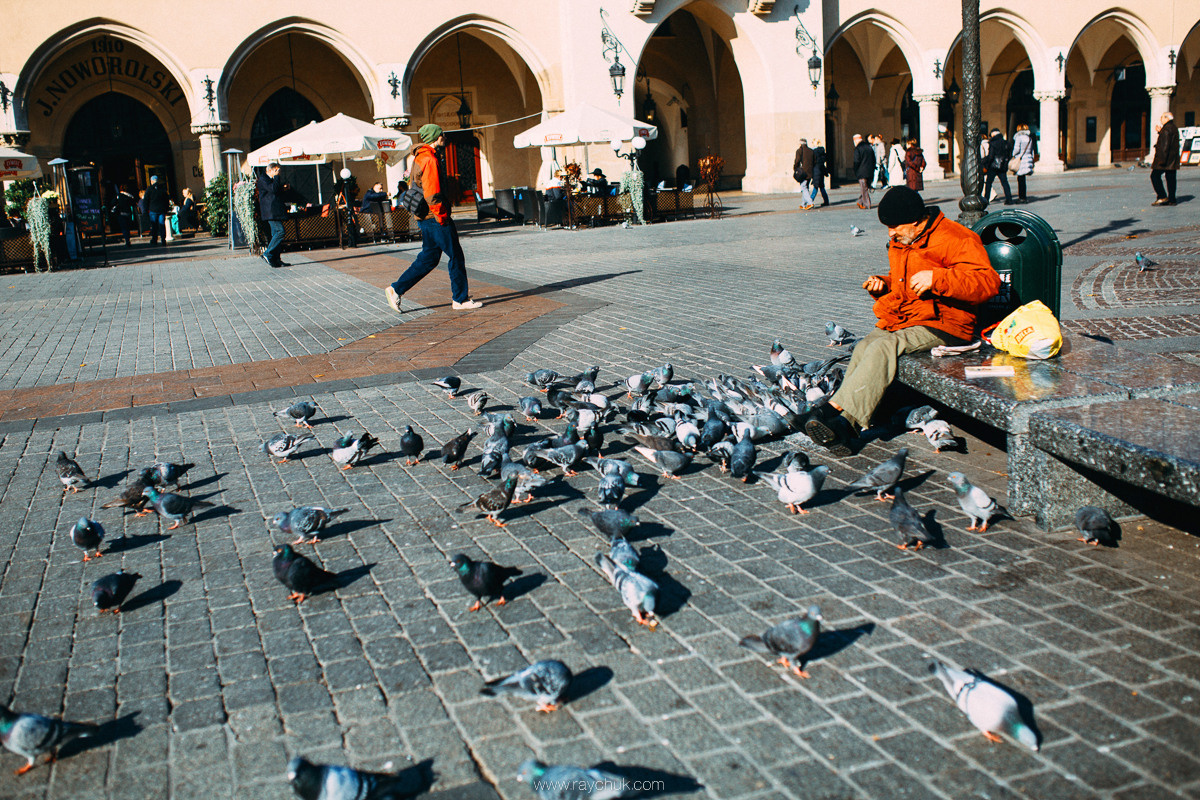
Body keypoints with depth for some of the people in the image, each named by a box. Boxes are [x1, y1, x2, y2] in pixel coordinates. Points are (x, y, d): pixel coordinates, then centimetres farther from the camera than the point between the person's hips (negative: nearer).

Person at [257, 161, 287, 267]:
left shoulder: (271, 179, 23)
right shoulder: (263, 179, -8)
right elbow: (273, 189, -22)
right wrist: (276, 177, -15)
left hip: (275, 213, 10)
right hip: (271, 212, -10)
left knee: (276, 234, 7)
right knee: (280, 231, -17)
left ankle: (276, 260, 7)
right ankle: (267, 254, -15)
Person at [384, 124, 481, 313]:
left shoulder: (419, 158, 18)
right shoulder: (429, 159, -16)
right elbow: (432, 194, -22)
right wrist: (442, 217, -17)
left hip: (425, 219, 10)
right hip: (435, 219, -10)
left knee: (429, 258, 13)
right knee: (456, 256, -1)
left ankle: (396, 289, 11)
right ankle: (460, 299, 6)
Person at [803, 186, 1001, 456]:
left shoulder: (956, 239, -8)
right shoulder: (899, 242, 18)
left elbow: (988, 283, -18)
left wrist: (936, 278, -27)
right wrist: (882, 283, 11)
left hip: (941, 324, -8)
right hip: (900, 320, 8)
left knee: (884, 347, -31)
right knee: (864, 347, -21)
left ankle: (836, 408, -34)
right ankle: (846, 425, -33)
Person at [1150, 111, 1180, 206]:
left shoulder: (1166, 129, -14)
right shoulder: (1174, 128, 16)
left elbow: (1165, 145, -21)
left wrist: (1162, 159, -23)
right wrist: (1160, 132, 23)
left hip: (1165, 158, -10)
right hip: (1172, 159, 10)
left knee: (1155, 176, -6)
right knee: (1171, 178, 9)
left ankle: (1162, 197, -12)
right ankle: (1171, 199, 9)